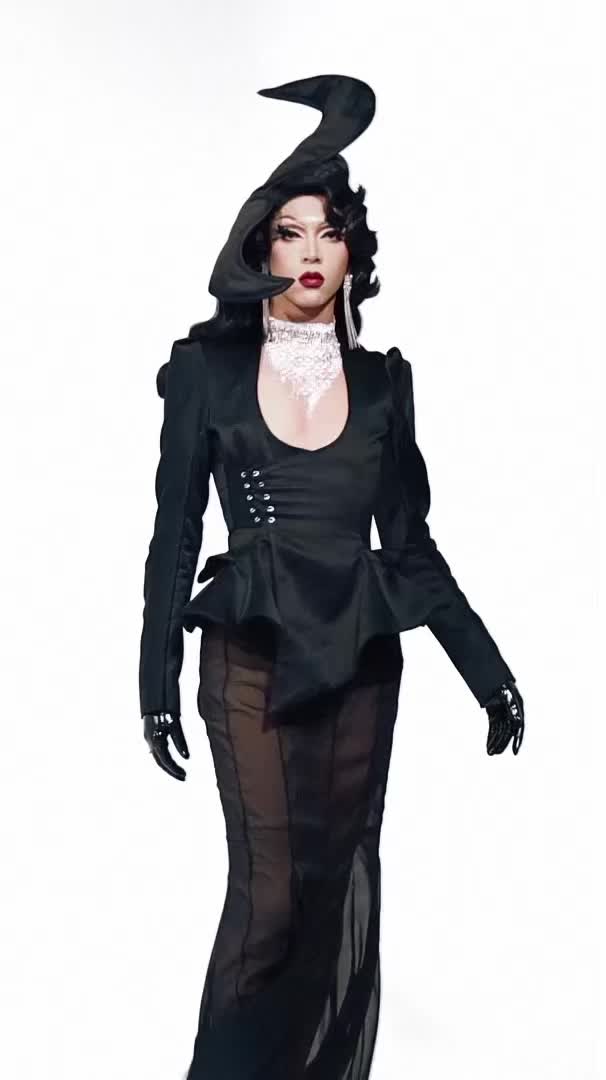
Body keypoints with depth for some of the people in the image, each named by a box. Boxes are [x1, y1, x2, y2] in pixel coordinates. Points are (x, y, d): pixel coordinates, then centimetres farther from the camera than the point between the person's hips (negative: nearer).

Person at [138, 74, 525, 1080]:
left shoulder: (383, 380, 8)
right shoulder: (210, 367, 1)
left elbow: (412, 543, 9)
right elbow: (176, 532, 0)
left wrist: (487, 667, 5)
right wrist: (157, 680, -3)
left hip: (362, 656, 3)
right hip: (253, 654, -3)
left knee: (343, 881, 8)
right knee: (272, 892, -7)